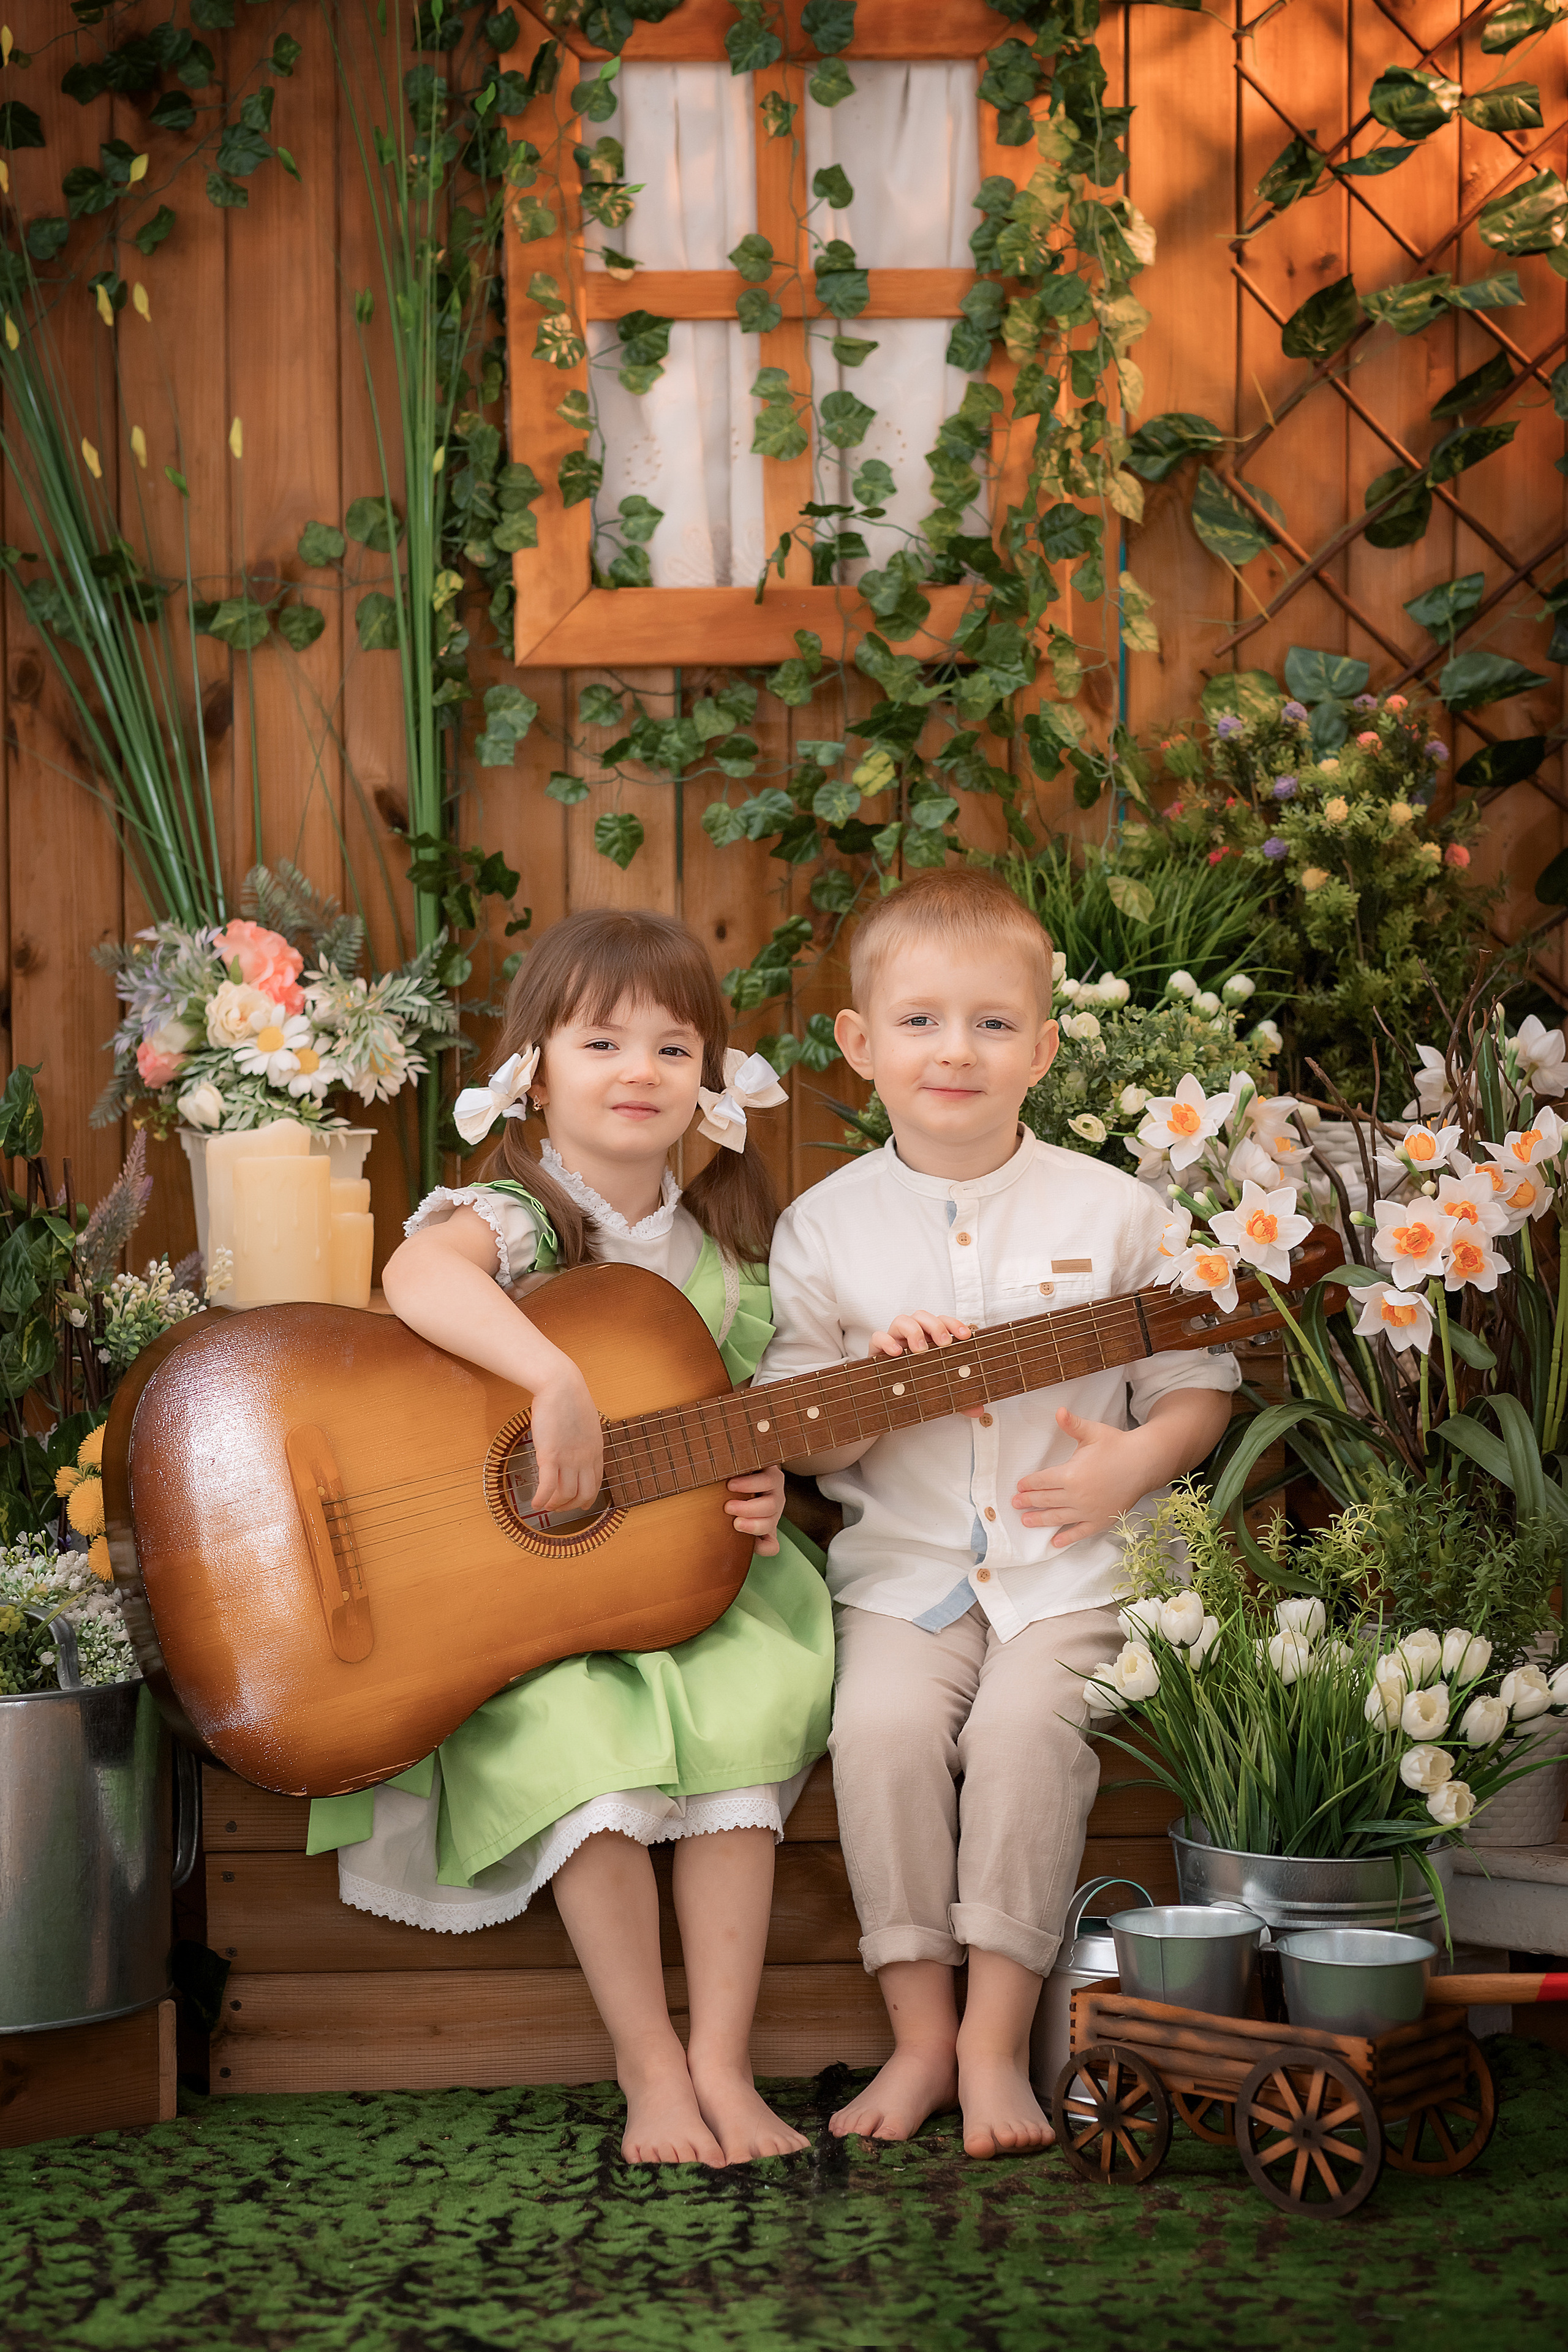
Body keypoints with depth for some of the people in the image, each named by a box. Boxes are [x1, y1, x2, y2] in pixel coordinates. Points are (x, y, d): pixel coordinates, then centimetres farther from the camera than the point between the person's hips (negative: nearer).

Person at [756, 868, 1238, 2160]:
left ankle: (997, 2040, -12)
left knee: (1023, 1725, -26)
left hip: (1073, 1561, -1)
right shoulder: (825, 1226, 4)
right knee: (881, 1725, -24)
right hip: (904, 1564, 1)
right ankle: (920, 2032, -9)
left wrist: (1135, 1460, -12)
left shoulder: (1113, 1210, 2)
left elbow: (1197, 1379, 8)